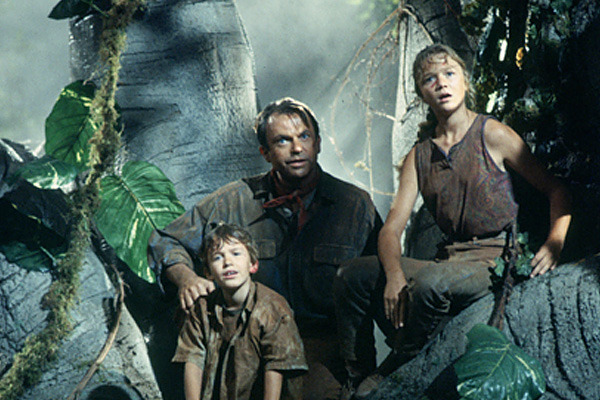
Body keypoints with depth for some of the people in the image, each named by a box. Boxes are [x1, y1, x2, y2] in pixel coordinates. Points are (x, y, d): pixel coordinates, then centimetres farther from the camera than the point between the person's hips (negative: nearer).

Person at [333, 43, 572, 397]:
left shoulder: (492, 135, -1)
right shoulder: (419, 156, 13)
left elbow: (557, 191, 3)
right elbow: (392, 228, 4)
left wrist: (554, 244, -16)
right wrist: (394, 275, -17)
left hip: (497, 259, -5)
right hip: (452, 259, 6)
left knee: (429, 281, -35)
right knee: (354, 275, -9)